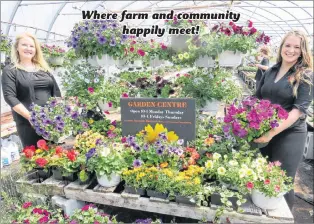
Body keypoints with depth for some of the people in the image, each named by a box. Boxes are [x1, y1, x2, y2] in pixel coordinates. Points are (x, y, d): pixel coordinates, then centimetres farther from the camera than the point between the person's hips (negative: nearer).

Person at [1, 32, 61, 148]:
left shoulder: (43, 68, 15)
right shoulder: (10, 70, 1)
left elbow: (56, 91, 14)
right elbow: (10, 97, -9)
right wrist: (30, 116, -19)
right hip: (28, 123, -4)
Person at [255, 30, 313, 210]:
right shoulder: (271, 72, 7)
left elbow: (299, 108, -17)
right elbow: (257, 98, 15)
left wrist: (273, 132, -27)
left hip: (289, 134, -5)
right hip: (263, 131, 5)